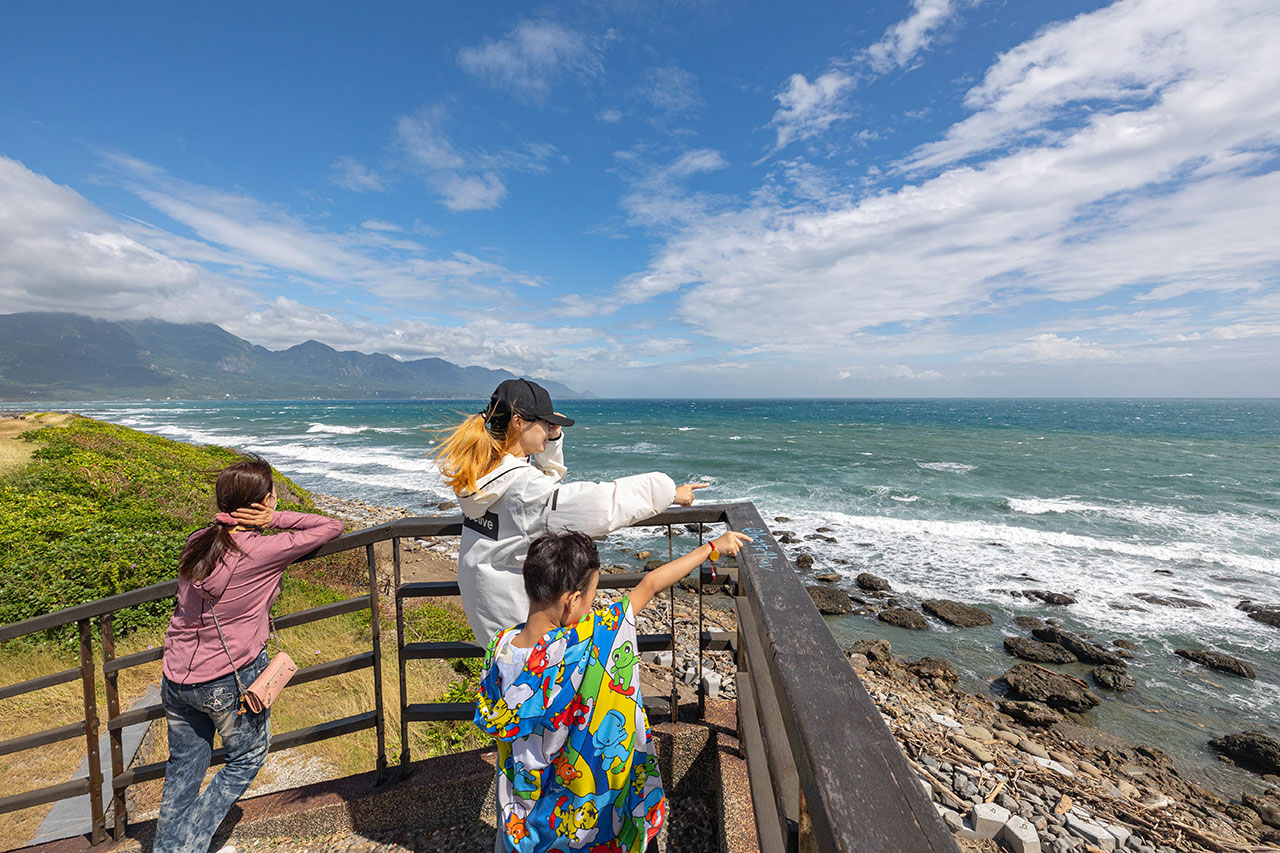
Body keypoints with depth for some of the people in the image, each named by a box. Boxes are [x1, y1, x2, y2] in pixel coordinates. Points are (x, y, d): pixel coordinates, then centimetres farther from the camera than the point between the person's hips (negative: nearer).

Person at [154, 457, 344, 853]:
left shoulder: (196, 542, -3)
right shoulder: (263, 552, -23)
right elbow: (333, 526, -16)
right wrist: (276, 519, -18)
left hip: (177, 678, 6)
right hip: (230, 681, -6)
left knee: (184, 768, 25)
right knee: (247, 758, 21)